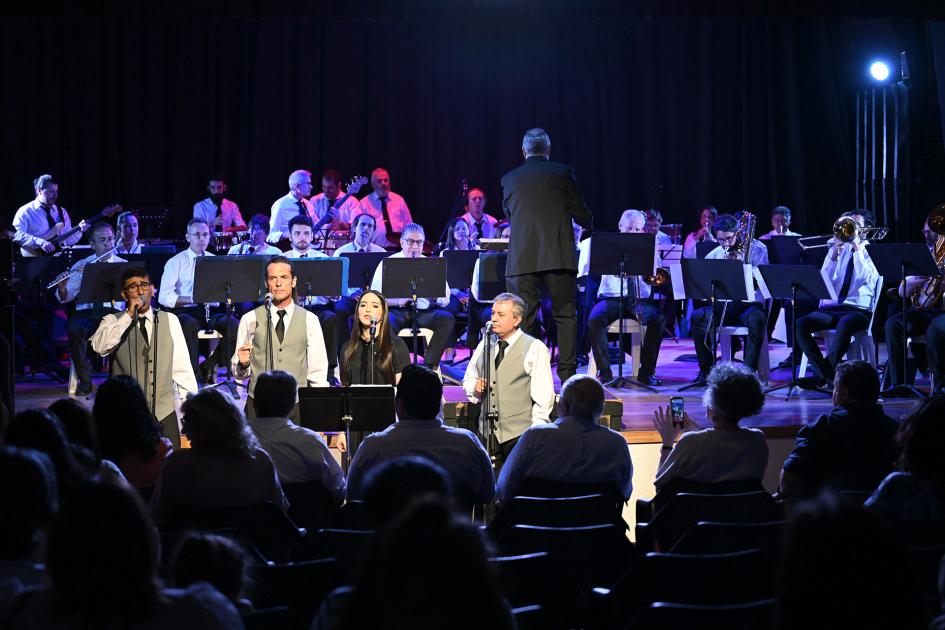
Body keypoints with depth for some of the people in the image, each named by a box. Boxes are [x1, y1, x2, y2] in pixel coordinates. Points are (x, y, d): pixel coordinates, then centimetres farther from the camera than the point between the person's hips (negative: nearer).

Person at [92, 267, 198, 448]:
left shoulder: (170, 320, 10)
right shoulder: (113, 322, 4)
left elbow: (182, 368, 10)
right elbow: (100, 347, -18)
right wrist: (129, 316, -17)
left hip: (165, 414, 2)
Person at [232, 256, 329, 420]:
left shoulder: (309, 320, 6)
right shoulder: (250, 319, 6)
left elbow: (318, 371, 7)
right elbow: (239, 373, 9)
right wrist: (243, 363, -14)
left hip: (298, 406, 0)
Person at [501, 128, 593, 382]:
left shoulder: (509, 179, 10)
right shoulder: (562, 173, 3)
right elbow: (582, 215, 3)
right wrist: (588, 223, 26)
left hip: (521, 259, 1)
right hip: (559, 256, -1)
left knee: (523, 318, 4)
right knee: (565, 315, 6)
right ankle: (567, 375, 3)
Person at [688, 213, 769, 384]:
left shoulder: (757, 249, 3)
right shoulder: (713, 255, 12)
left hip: (749, 303, -4)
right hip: (723, 304, 4)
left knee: (756, 318, -38)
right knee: (697, 317, -22)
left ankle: (750, 369, -28)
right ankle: (706, 369, -11)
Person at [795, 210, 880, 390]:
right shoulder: (839, 249, 19)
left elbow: (865, 277, -12)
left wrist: (857, 247, -10)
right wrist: (834, 254, -5)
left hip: (858, 309, -4)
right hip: (831, 306, 4)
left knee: (845, 324, -39)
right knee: (801, 324, -24)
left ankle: (822, 375, -27)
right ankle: (828, 373, -21)